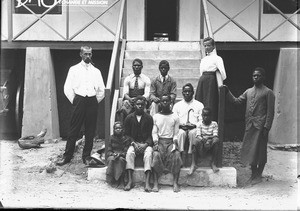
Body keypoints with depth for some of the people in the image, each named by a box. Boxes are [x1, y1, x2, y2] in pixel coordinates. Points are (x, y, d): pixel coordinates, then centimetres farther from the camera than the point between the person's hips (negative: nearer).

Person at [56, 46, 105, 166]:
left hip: (92, 102, 2)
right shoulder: (74, 69, 7)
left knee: (90, 132, 4)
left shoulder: (96, 71, 14)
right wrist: (74, 101, -1)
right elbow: (67, 88, 2)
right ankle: (67, 156, 4)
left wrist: (95, 102, 8)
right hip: (79, 101, -2)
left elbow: (101, 90, 15)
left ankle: (86, 156, 12)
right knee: (74, 130, -2)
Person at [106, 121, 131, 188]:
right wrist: (113, 154, -16)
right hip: (112, 156, 1)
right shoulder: (111, 138, 12)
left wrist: (120, 154, -21)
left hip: (122, 157, -1)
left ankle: (120, 182, -36)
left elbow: (126, 151, -1)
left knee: (121, 160, -36)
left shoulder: (126, 138, 7)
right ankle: (111, 180, -34)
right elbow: (109, 151, 7)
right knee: (111, 159, -34)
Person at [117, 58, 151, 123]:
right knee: (122, 111, -32)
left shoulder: (146, 79, 9)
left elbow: (147, 94, -2)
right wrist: (130, 99, -22)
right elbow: (125, 93, 2)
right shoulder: (128, 78, 12)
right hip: (129, 100, 1)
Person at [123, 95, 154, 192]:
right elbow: (127, 134, 5)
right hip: (133, 143, 1)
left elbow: (151, 134, 2)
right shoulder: (129, 118, 7)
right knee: (129, 153, -31)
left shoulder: (149, 118, 5)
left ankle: (147, 182, -38)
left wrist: (145, 144, -15)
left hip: (146, 143, -1)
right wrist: (134, 144, -11)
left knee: (148, 154, -31)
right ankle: (130, 181, -32)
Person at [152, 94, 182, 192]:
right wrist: (156, 143, -10)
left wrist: (175, 143, -11)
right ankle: (155, 183, -31)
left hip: (171, 141, 0)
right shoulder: (156, 116, 13)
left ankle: (175, 183, -28)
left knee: (176, 155, -30)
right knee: (156, 155, -31)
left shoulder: (175, 117, 12)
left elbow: (176, 133, 6)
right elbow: (154, 132, 7)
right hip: (159, 141, 0)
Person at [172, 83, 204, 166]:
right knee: (181, 132, -35)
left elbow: (202, 121, 7)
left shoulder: (199, 105, 15)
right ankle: (182, 154, -41)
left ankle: (191, 155, -36)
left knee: (193, 132, -36)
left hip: (194, 128, -1)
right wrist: (181, 125, -10)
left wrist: (194, 124, -12)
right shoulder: (177, 105, 19)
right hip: (181, 128, 1)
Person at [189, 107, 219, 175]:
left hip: (211, 145, 0)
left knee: (216, 140, -31)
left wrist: (209, 140, -28)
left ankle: (213, 163, -25)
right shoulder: (200, 124, 5)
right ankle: (193, 164, -33)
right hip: (201, 143, 0)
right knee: (196, 141, -31)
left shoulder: (214, 124, 5)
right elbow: (198, 135, -7)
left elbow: (215, 135, -7)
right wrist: (203, 140, -31)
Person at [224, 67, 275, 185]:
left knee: (260, 151, 0)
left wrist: (267, 127, -13)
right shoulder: (248, 92, 16)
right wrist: (227, 92, 1)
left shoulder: (268, 92, -1)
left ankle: (258, 175, 10)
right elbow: (237, 101, 12)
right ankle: (253, 174, 21)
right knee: (250, 150, 9)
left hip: (260, 125, -5)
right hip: (249, 125, 5)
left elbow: (270, 112, -6)